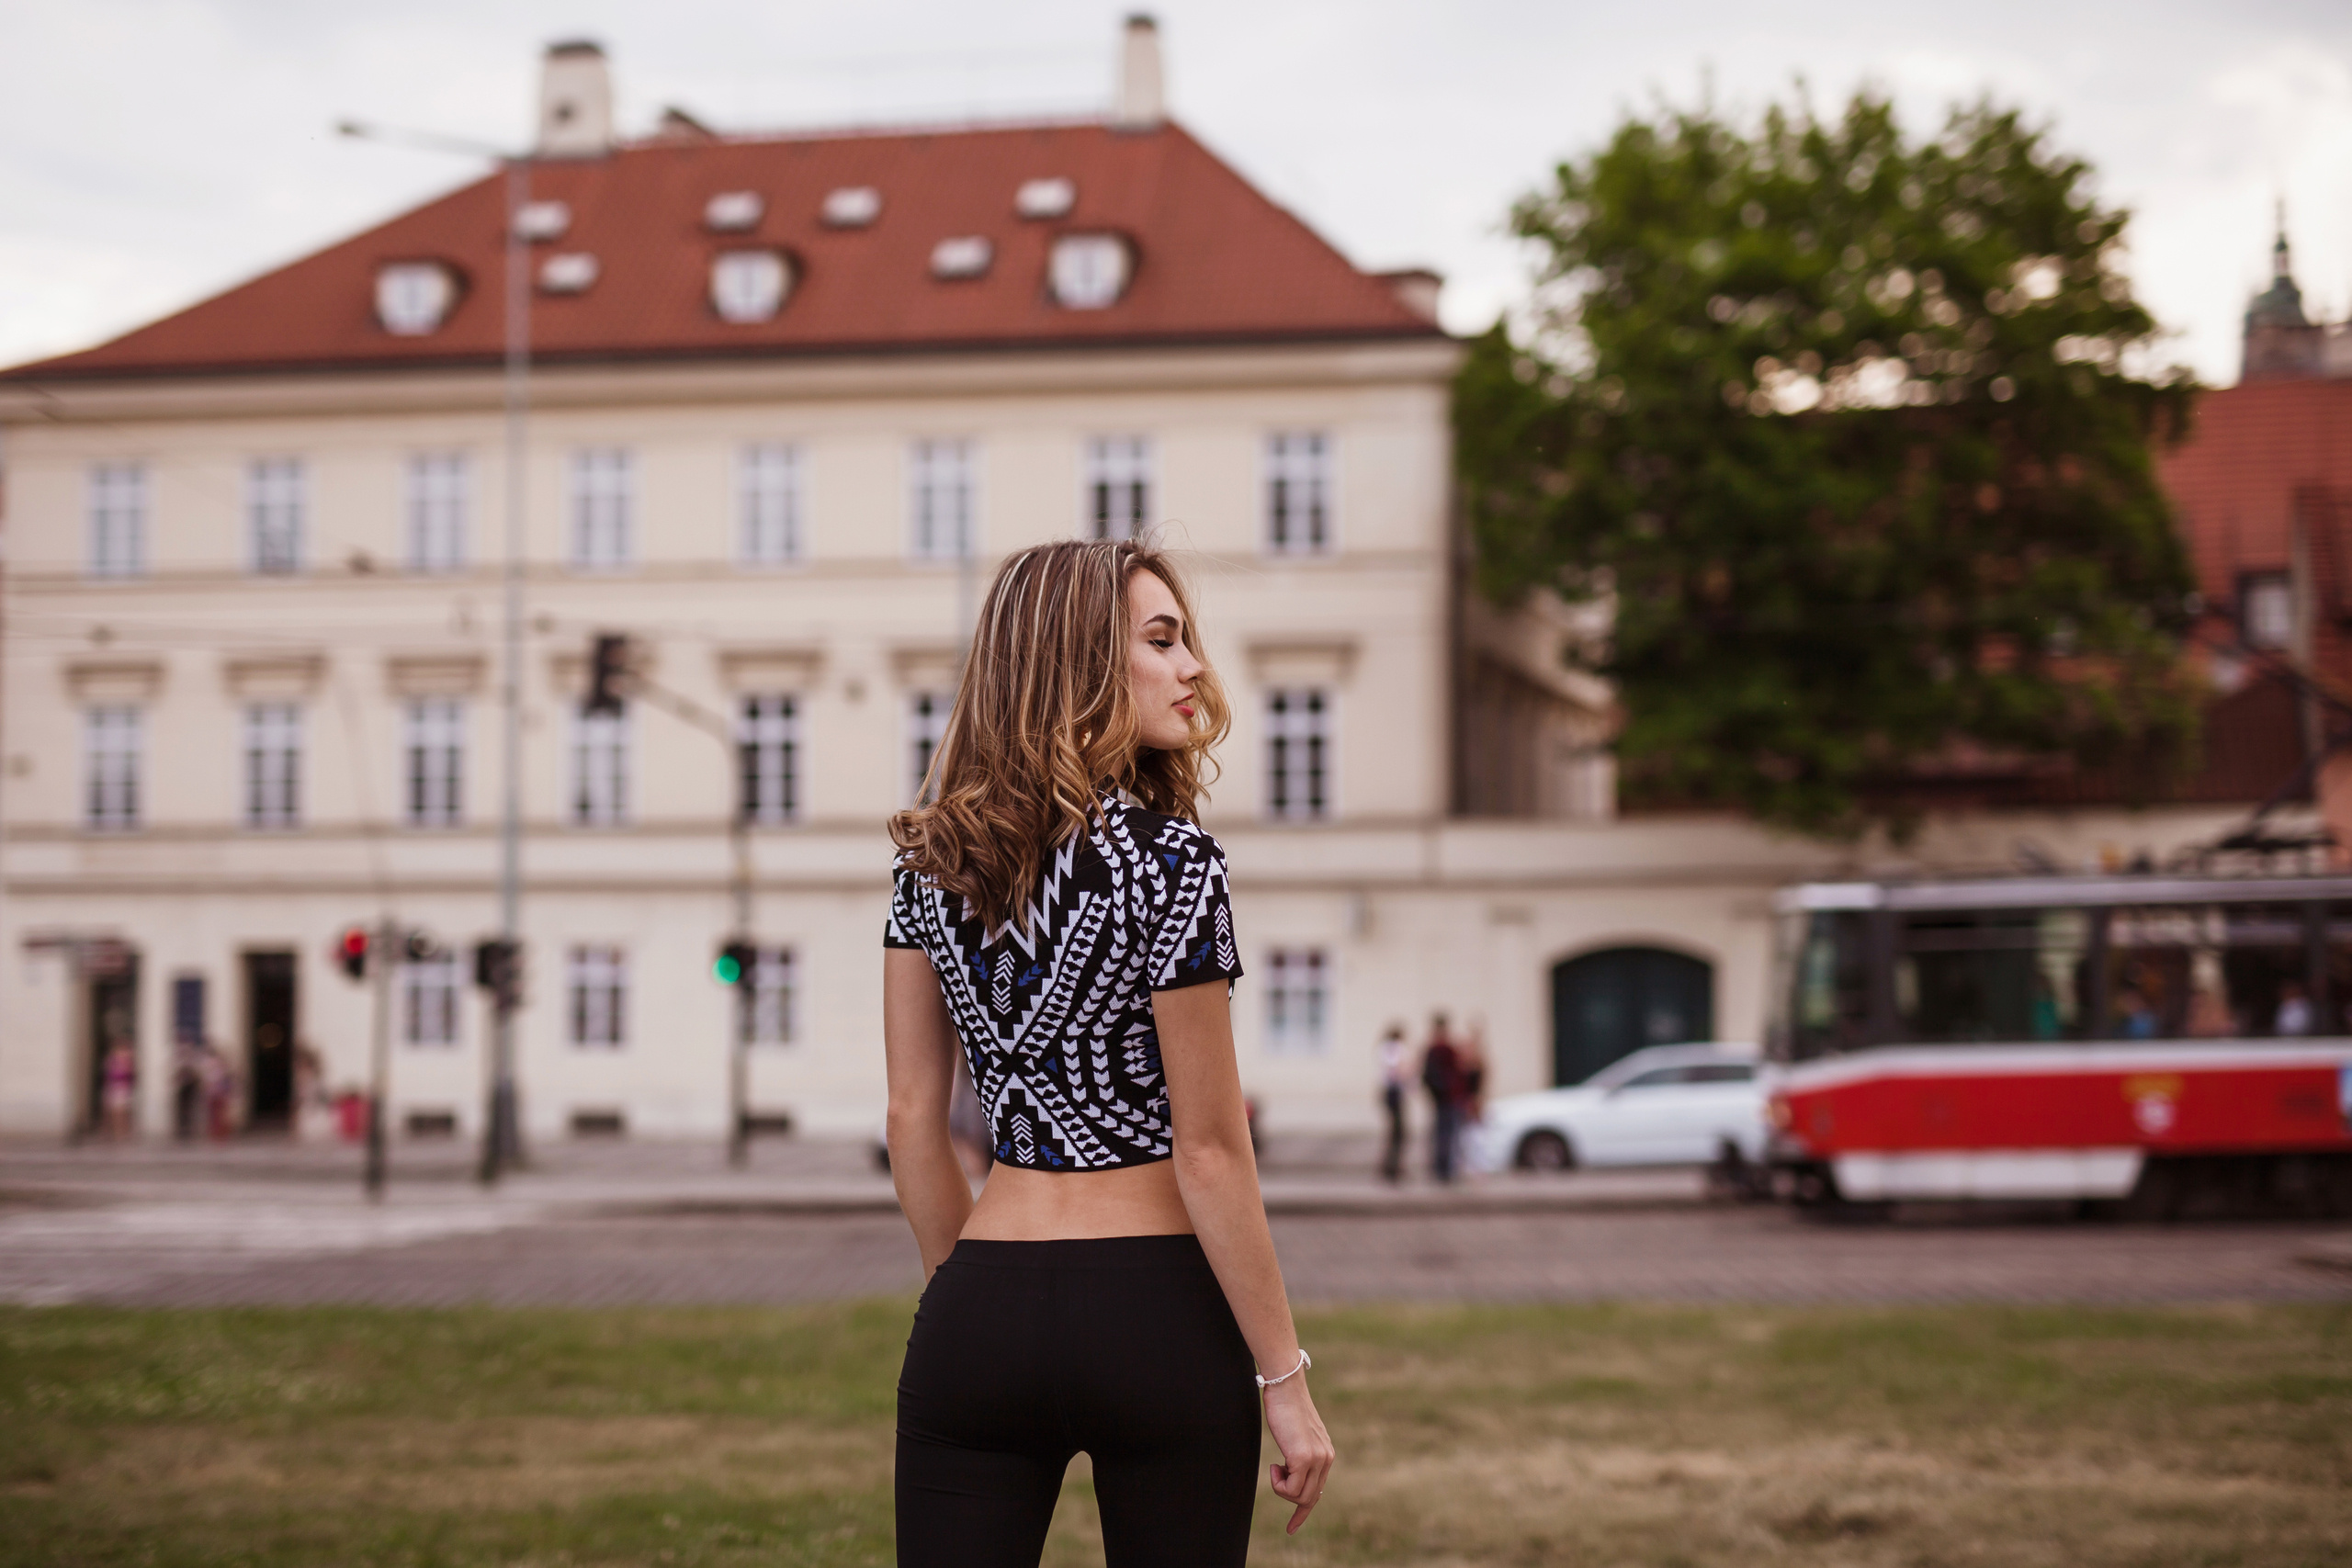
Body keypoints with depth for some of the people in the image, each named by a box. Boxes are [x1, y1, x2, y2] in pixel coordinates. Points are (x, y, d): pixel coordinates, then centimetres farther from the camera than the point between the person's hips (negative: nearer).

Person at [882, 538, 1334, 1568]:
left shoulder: (932, 863, 5)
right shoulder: (1171, 863, -12)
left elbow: (913, 1120, 7)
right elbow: (1208, 1152, -12)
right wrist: (1284, 1379, -6)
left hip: (979, 1318, 4)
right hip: (1159, 1323, -4)